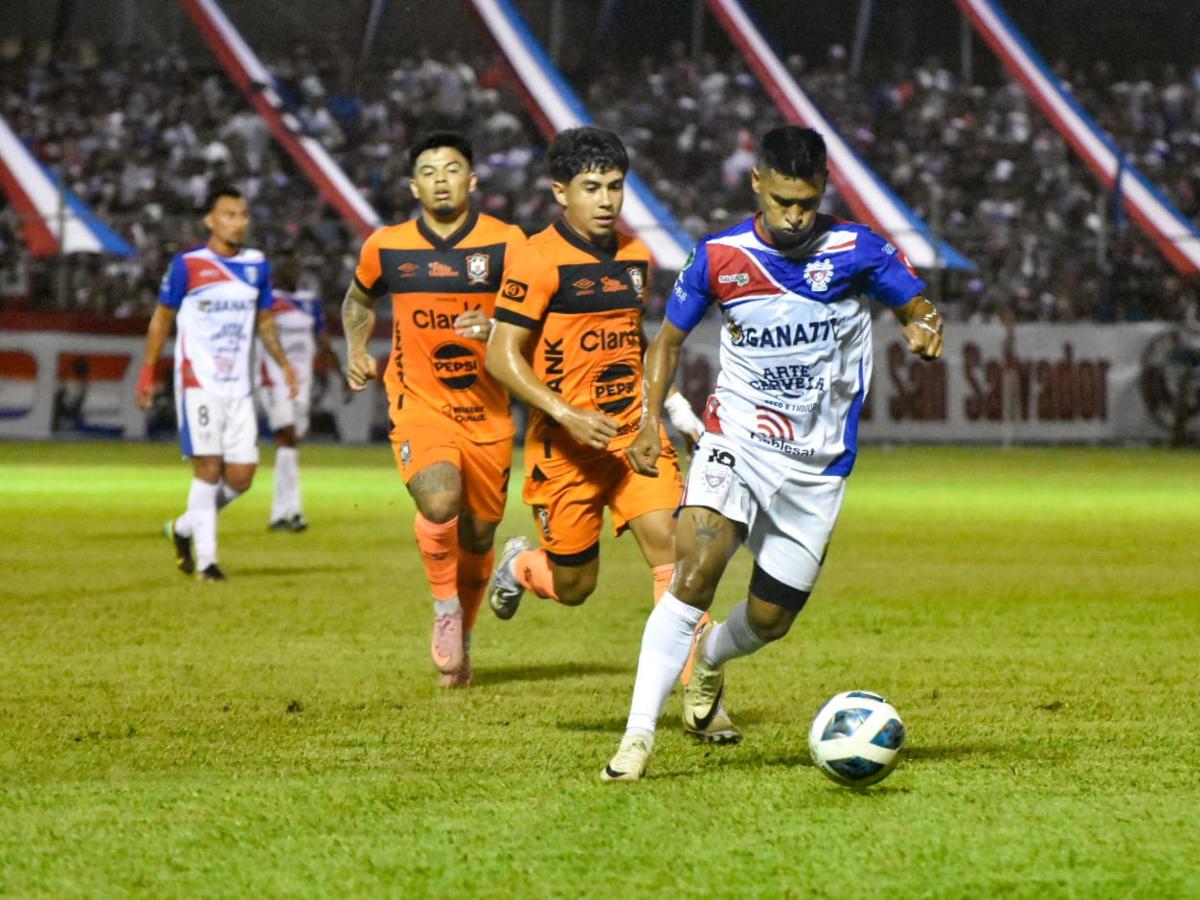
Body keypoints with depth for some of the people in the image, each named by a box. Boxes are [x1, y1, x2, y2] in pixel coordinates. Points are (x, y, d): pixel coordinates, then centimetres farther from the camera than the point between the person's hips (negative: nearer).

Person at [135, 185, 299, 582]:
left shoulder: (257, 266, 7)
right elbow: (162, 318, 3)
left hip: (240, 388, 5)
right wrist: (147, 373, 1)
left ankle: (185, 528, 25)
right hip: (198, 383, -5)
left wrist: (284, 364, 9)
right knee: (209, 469, -10)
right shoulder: (187, 265, -5)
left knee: (241, 476, 1)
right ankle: (206, 559, -1)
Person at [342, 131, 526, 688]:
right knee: (440, 502, -28)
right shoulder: (386, 248, 1)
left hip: (486, 412, 1)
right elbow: (358, 300, 21)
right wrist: (357, 349, 3)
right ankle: (445, 608, -3)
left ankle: (462, 637, 36)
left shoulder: (505, 244, -6)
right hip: (419, 406, -1)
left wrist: (494, 327, -26)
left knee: (478, 537, 9)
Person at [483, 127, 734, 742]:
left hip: (633, 433, 5)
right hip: (565, 443, -4)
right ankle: (520, 567, 41)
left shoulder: (635, 256, 9)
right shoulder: (538, 260, -12)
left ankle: (697, 698, -11)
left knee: (671, 548, -14)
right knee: (573, 587, 4)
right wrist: (567, 414, -23)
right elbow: (503, 357, -14)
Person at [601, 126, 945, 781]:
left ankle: (710, 659, 43)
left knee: (770, 619, 6)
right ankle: (638, 737, -22)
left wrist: (924, 332, -20)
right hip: (735, 441, -1)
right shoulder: (719, 256, -4)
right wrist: (650, 422, -5)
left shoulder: (857, 251, -7)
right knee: (695, 573, -24)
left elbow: (918, 308, 5)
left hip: (818, 463, 1)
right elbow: (669, 339, 9)